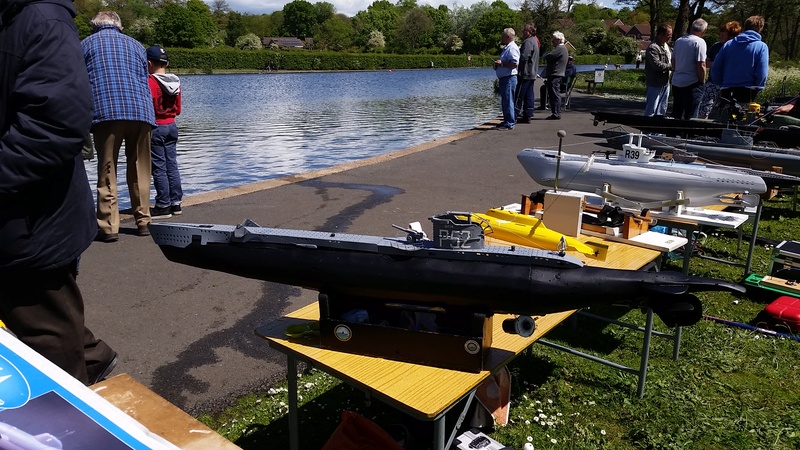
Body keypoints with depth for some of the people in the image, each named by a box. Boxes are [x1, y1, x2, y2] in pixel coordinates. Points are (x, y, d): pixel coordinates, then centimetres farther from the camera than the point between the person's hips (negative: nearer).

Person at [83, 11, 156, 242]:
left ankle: (109, 227, -3)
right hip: (140, 112, 3)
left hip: (106, 112, -2)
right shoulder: (136, 44, 24)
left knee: (107, 173, -1)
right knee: (139, 170, 9)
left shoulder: (86, 44, 17)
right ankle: (143, 222, 12)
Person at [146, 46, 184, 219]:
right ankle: (176, 203, 15)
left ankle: (163, 206, 1)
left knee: (159, 168, -2)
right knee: (172, 165, 10)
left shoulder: (150, 82, -14)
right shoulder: (175, 81, 6)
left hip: (156, 127, -6)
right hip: (172, 126, 7)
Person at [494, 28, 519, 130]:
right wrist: (498, 65, 13)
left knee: (508, 101, -9)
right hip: (504, 78, 11)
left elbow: (515, 63, -25)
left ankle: (509, 123, -7)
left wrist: (501, 63, -17)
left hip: (509, 78, -11)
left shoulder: (512, 48, -14)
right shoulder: (507, 48, 19)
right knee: (504, 101, 15)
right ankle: (507, 121, 22)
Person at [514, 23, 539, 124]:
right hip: (532, 74, 10)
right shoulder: (534, 41, 20)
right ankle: (528, 116, 11)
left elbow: (524, 57, -22)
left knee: (519, 96, -10)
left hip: (525, 73, -10)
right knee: (528, 96, 9)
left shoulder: (528, 42, -13)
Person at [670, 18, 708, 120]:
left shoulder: (678, 41, 7)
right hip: (692, 84, -6)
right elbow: (701, 66, -15)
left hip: (676, 82, 6)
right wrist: (702, 82, -4)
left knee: (676, 113, 15)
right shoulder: (699, 42, -12)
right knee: (691, 116, -1)